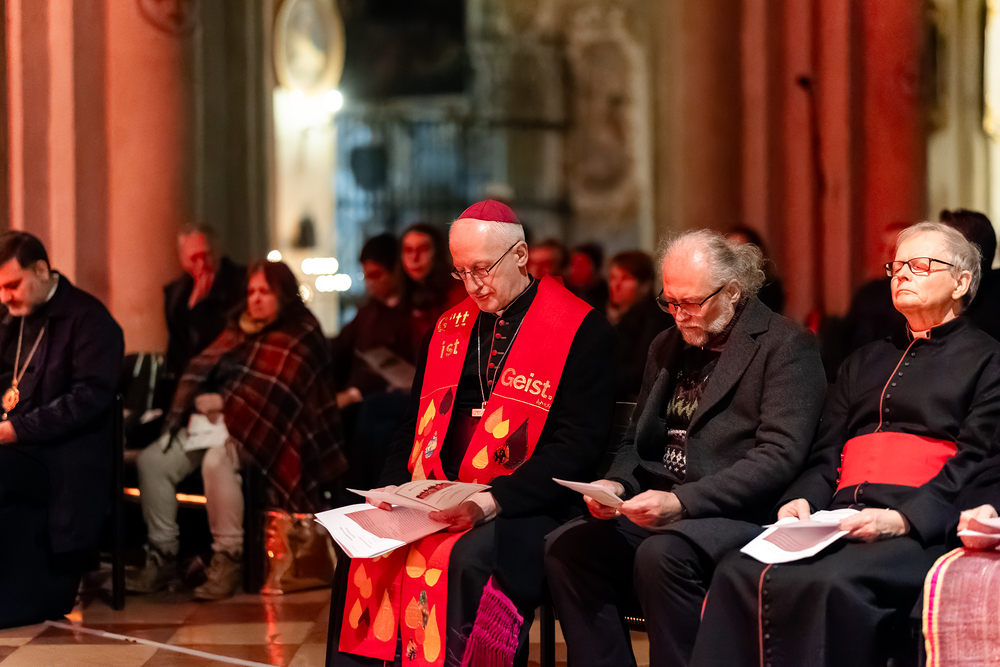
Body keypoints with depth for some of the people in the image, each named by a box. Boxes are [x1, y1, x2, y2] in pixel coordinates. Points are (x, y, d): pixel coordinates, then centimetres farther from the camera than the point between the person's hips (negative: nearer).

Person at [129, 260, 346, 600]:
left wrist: (224, 401, -16)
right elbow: (202, 368, 13)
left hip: (259, 426, -7)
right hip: (214, 420, 7)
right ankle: (162, 555, -6)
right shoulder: (239, 329, 20)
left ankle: (227, 557, -28)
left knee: (216, 459, -37)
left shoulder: (300, 336, -1)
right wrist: (196, 403, -6)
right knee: (153, 459, -11)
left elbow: (273, 390, -13)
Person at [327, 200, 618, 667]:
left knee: (465, 559, -35)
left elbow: (578, 448, -9)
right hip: (434, 506, 5)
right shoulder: (449, 329, 19)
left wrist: (493, 501, -20)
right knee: (361, 551, -21)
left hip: (522, 509, -5)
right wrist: (394, 488, 2)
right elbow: (416, 428, 24)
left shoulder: (581, 331, -2)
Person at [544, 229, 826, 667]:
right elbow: (637, 440, 25)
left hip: (741, 514, -7)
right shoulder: (667, 347, 20)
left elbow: (779, 456, -15)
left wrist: (681, 501, -22)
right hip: (657, 510, 7)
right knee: (565, 546, -17)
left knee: (662, 555, -35)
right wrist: (617, 484, 1)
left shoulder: (785, 347, -5)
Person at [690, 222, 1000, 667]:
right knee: (738, 574, -25)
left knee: (831, 585, -37)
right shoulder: (864, 362, 32)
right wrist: (802, 500, 1)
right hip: (839, 521, 5)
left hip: (922, 527, -5)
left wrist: (903, 518, -17)